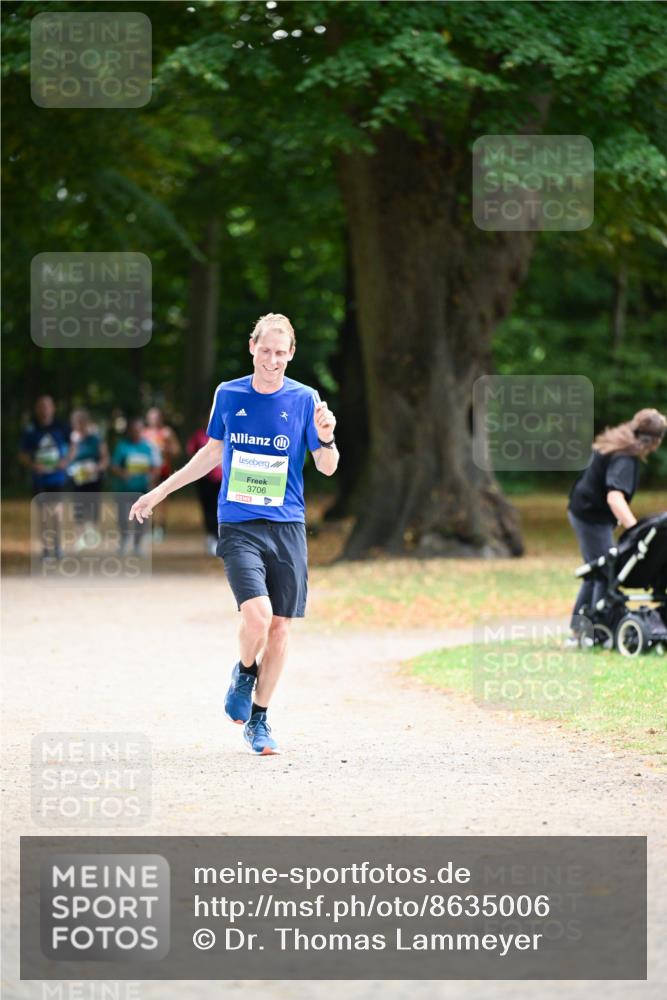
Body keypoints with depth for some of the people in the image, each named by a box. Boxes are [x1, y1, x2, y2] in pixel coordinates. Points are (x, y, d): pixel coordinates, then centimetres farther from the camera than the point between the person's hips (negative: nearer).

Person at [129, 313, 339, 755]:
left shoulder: (304, 399, 0)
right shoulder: (228, 395, 4)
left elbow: (327, 468, 1)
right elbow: (212, 453, 19)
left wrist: (326, 439, -20)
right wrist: (161, 491, 21)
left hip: (287, 527, 1)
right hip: (238, 526, -1)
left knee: (280, 626, 2)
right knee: (257, 615, -21)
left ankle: (258, 718, 19)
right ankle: (244, 672, 12)